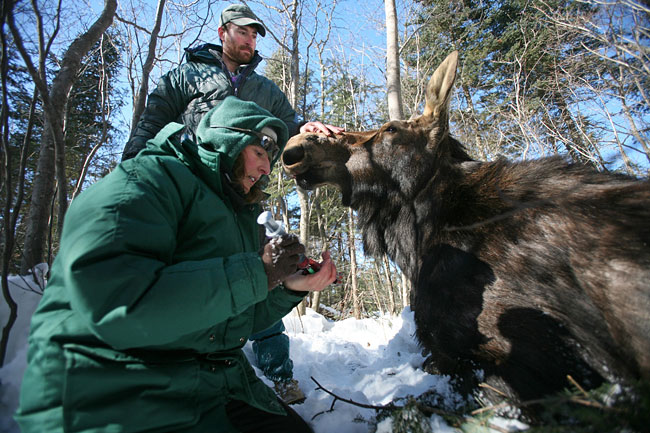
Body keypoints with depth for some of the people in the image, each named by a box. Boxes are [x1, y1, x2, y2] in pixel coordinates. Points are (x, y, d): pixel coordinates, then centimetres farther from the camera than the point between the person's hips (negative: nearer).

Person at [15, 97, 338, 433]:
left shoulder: (239, 216, 14)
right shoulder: (150, 177, -10)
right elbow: (111, 305, -27)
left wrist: (290, 288, -2)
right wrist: (256, 273, -23)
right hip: (122, 396, -7)